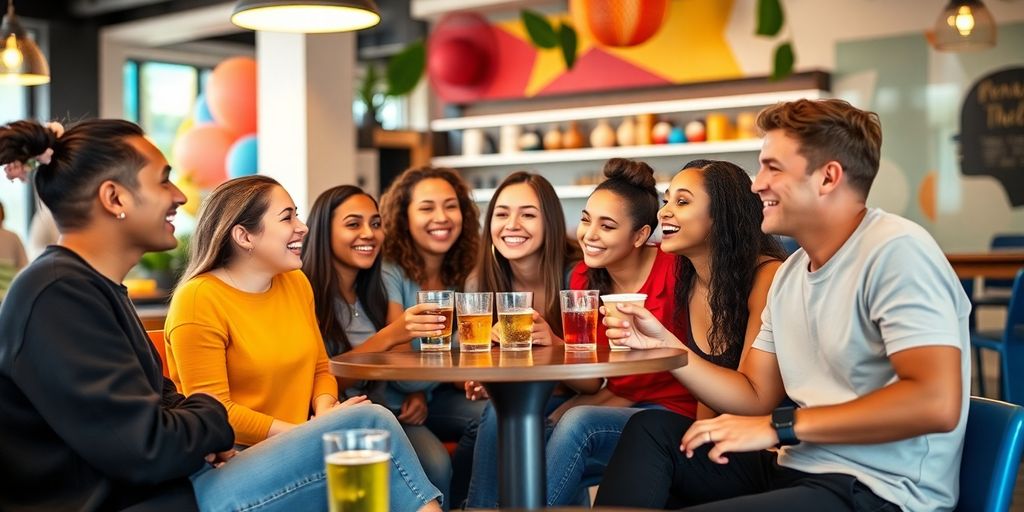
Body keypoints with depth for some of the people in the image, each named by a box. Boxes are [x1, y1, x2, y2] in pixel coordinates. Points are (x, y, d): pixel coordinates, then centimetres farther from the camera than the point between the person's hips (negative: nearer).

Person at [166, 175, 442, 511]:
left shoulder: (296, 282, 9)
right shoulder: (199, 300, -12)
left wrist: (324, 413, -6)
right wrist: (314, 432, -19)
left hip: (293, 449, 6)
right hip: (235, 464, -6)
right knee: (370, 420, -24)